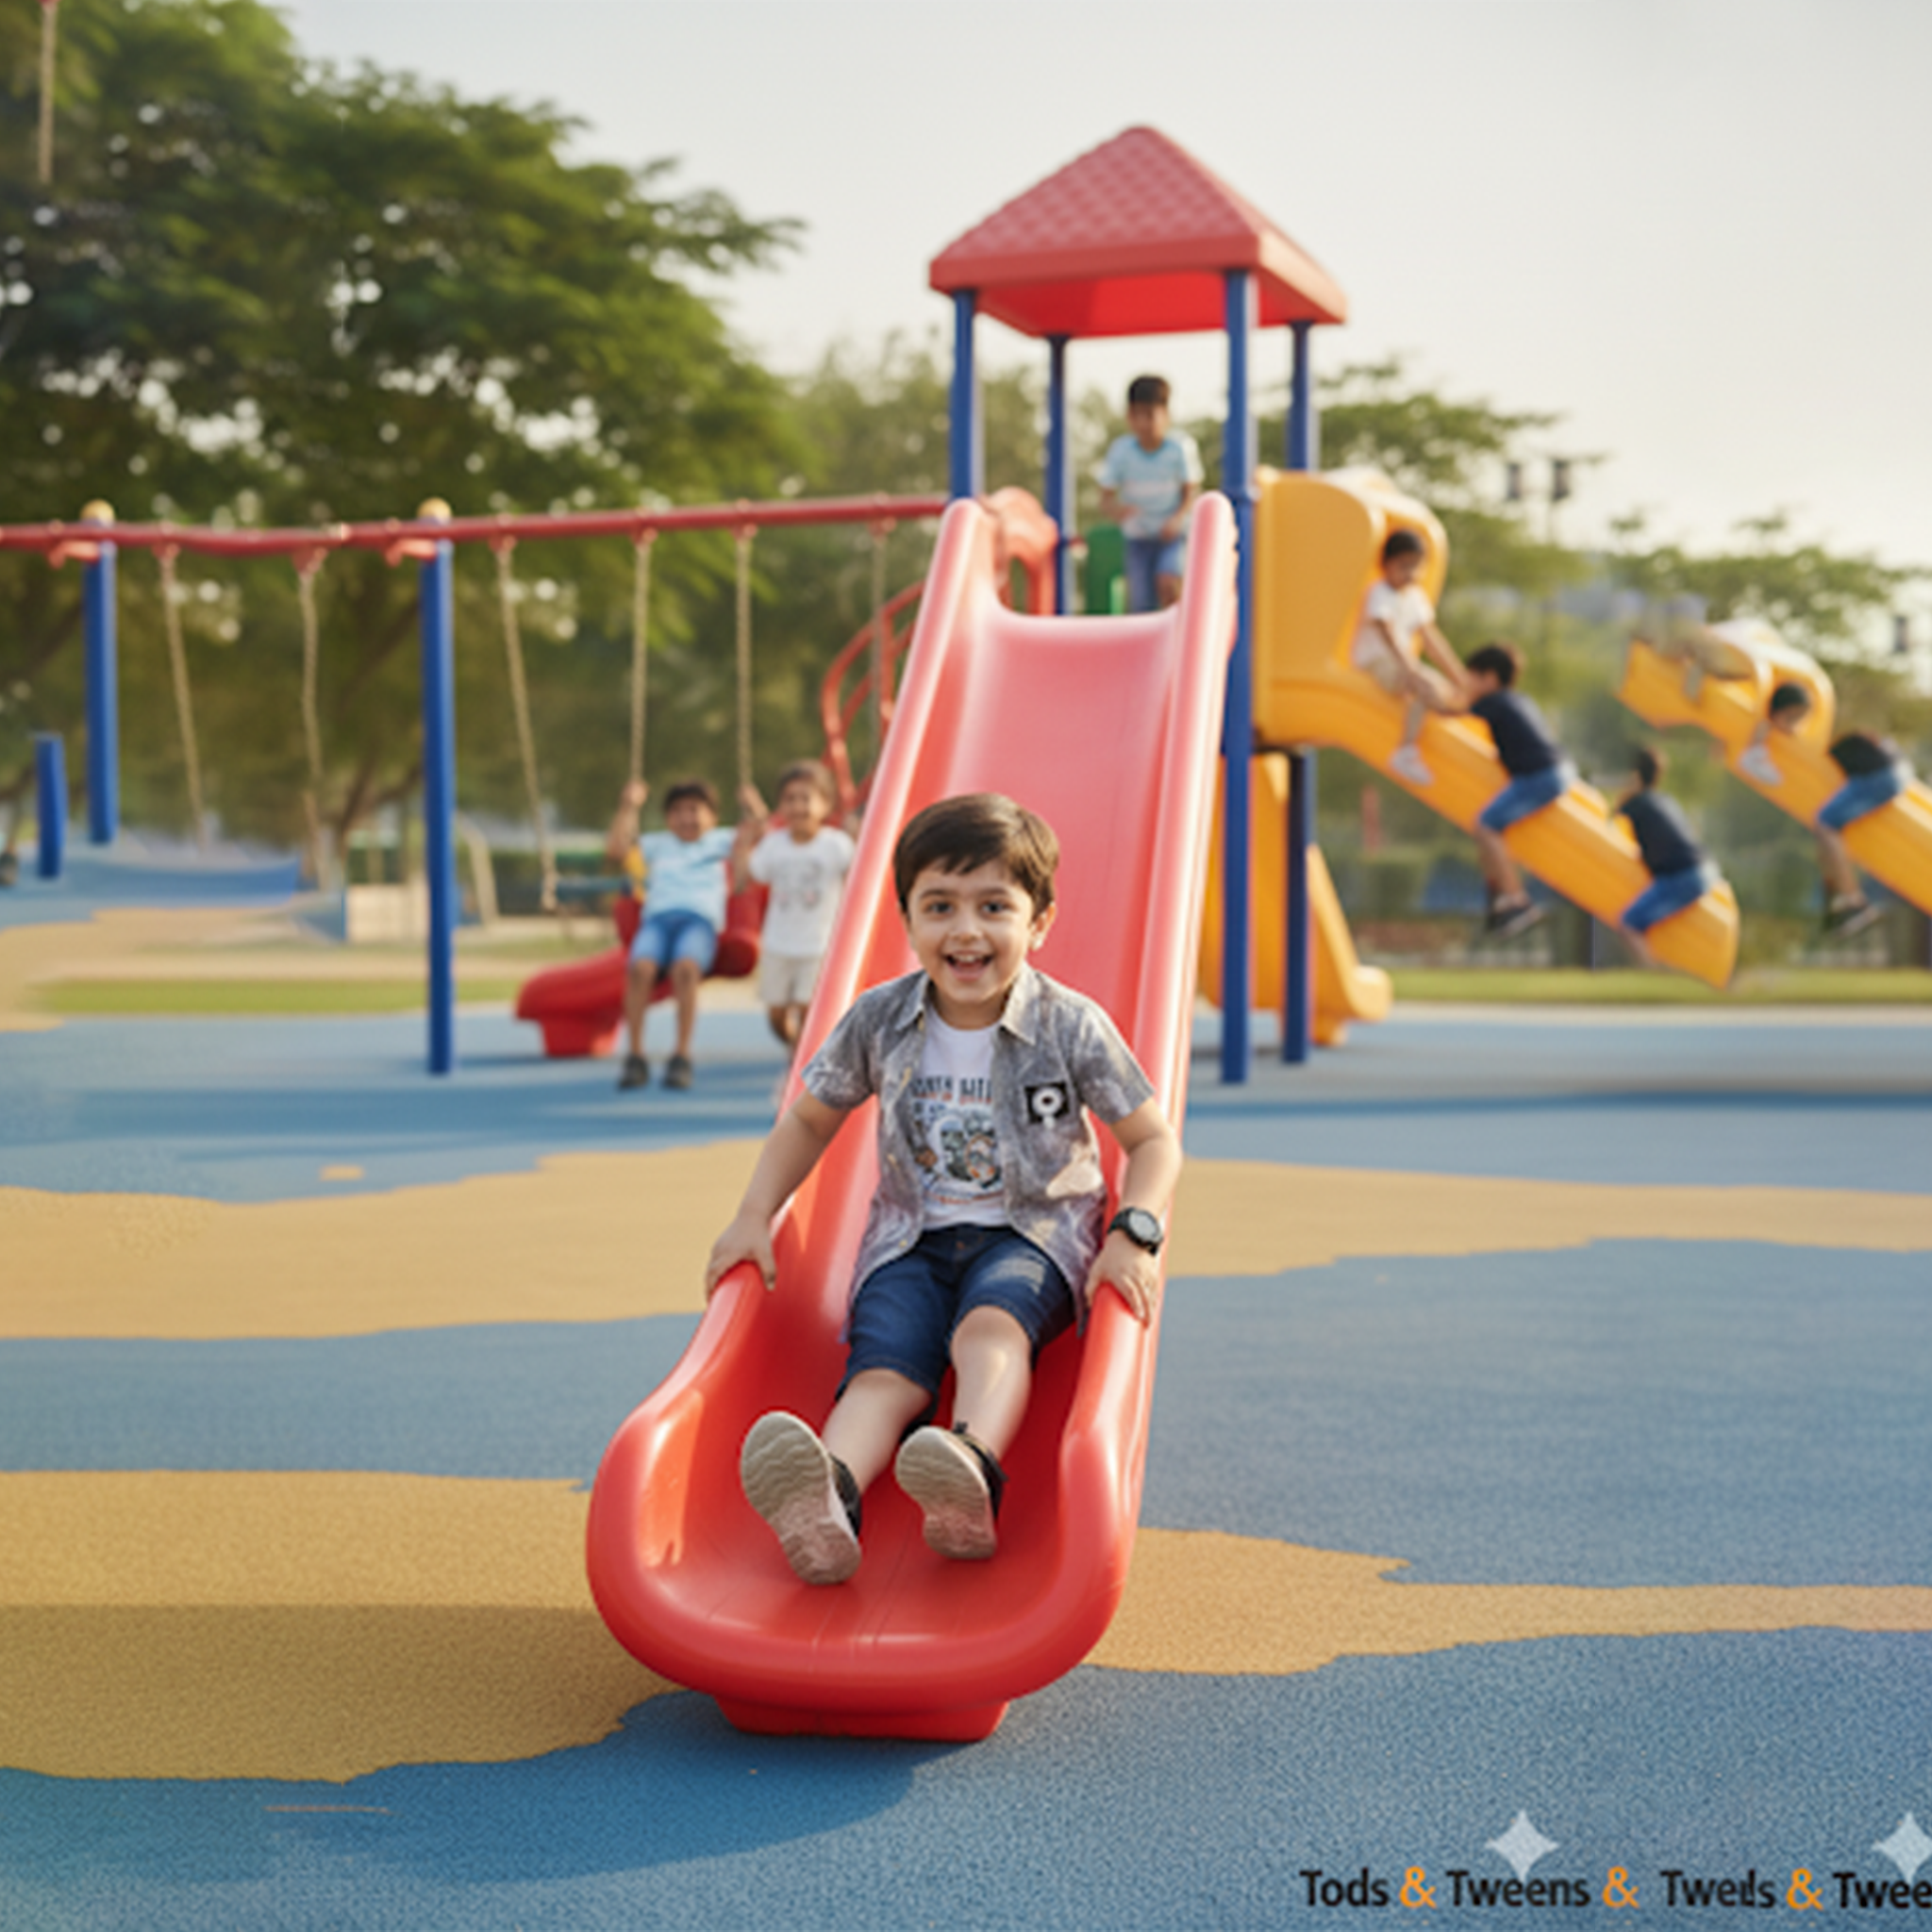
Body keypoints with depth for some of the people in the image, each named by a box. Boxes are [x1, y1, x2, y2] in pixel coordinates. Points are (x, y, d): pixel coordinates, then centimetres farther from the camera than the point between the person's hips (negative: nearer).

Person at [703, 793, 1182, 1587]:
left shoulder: (1071, 1027, -7)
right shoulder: (877, 1022, -1)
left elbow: (1153, 1140, 0)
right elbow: (808, 1121, 15)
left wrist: (1135, 1235, -18)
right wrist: (754, 1216, 3)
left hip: (1032, 1231, -2)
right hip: (913, 1236, 2)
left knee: (990, 1326, -36)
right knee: (883, 1368, -28)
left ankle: (971, 1479, -65)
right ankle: (826, 1502, -59)